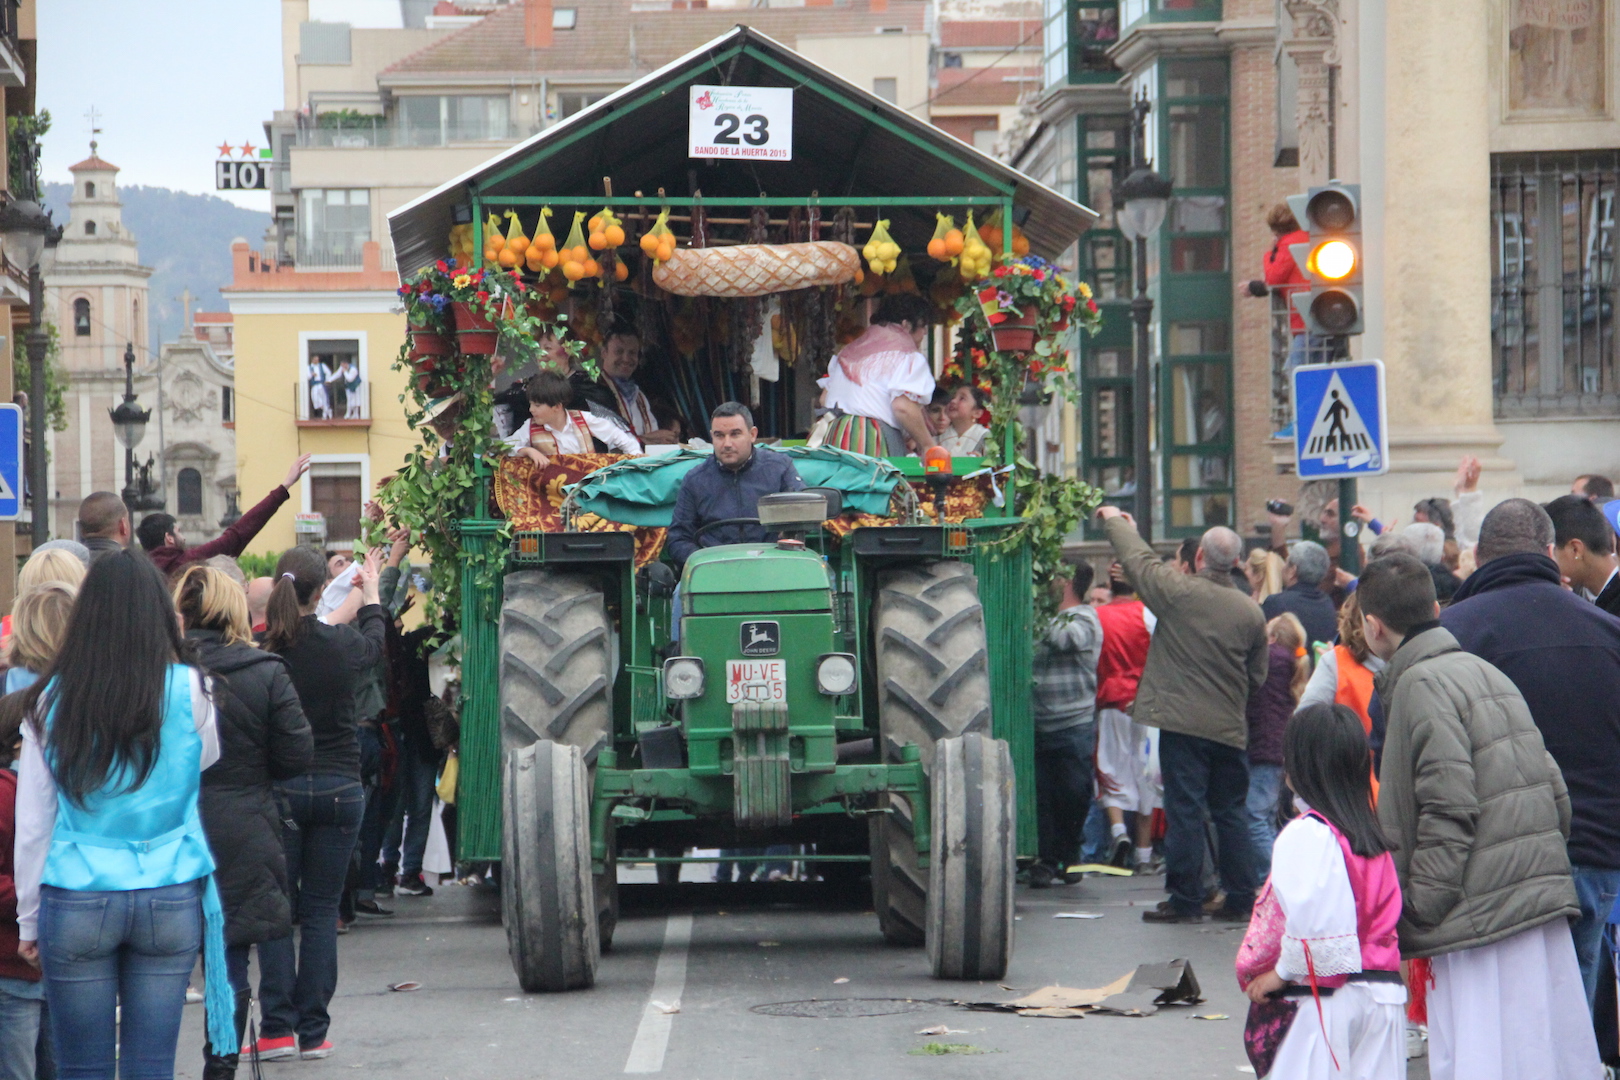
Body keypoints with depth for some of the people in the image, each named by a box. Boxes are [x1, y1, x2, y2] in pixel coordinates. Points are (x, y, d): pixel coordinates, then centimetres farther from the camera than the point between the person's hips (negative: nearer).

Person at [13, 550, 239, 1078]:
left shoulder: (52, 699, -4)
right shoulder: (188, 690, -6)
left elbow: (33, 822, 2)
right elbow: (208, 761, 15)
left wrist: (29, 918, 11)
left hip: (76, 902, 0)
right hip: (171, 897, 0)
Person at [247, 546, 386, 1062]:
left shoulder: (260, 650, -12)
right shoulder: (342, 645, -6)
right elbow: (374, 638, 19)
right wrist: (371, 593, 37)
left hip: (278, 788, -1)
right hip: (339, 787, 1)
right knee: (321, 911, 7)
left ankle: (278, 1026, -1)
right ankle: (313, 1031, 6)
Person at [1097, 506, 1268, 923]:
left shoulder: (1179, 592, -11)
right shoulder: (1251, 612, 1)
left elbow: (1138, 560, 5)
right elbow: (1259, 676, 11)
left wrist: (1115, 521, 23)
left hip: (1183, 721, -4)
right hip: (1230, 728, 4)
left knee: (1185, 812, -1)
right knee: (1231, 813, 11)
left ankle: (1185, 901, 1)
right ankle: (1240, 900, 13)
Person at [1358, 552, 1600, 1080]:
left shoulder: (1422, 683, -9)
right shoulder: (1487, 674, 18)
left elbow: (1449, 809, -17)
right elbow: (1553, 790, 17)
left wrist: (1417, 912, -13)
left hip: (1482, 915, -9)